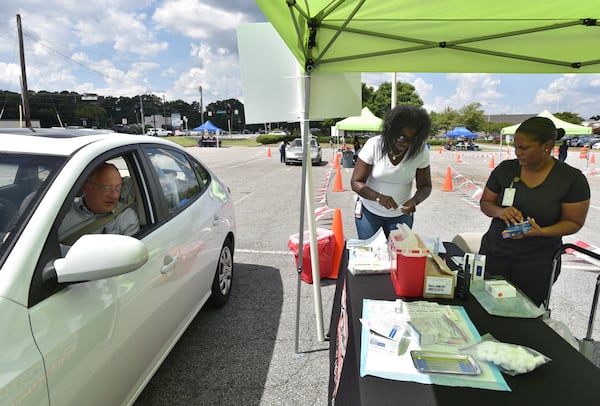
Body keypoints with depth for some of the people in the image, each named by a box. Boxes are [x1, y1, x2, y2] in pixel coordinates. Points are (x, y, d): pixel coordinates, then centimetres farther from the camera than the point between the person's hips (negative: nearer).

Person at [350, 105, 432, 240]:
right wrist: (378, 197, -34)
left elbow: (425, 186, -5)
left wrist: (414, 200, -27)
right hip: (369, 211, -1)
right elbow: (356, 182, -18)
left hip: (402, 213, 2)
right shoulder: (373, 145, -18)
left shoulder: (420, 151, -12)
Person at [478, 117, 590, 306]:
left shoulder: (572, 178, -8)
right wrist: (500, 211, -19)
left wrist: (541, 231, -23)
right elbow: (485, 203, 4)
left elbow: (574, 222, -4)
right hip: (494, 253, 2)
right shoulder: (505, 169, -3)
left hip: (538, 260, -2)